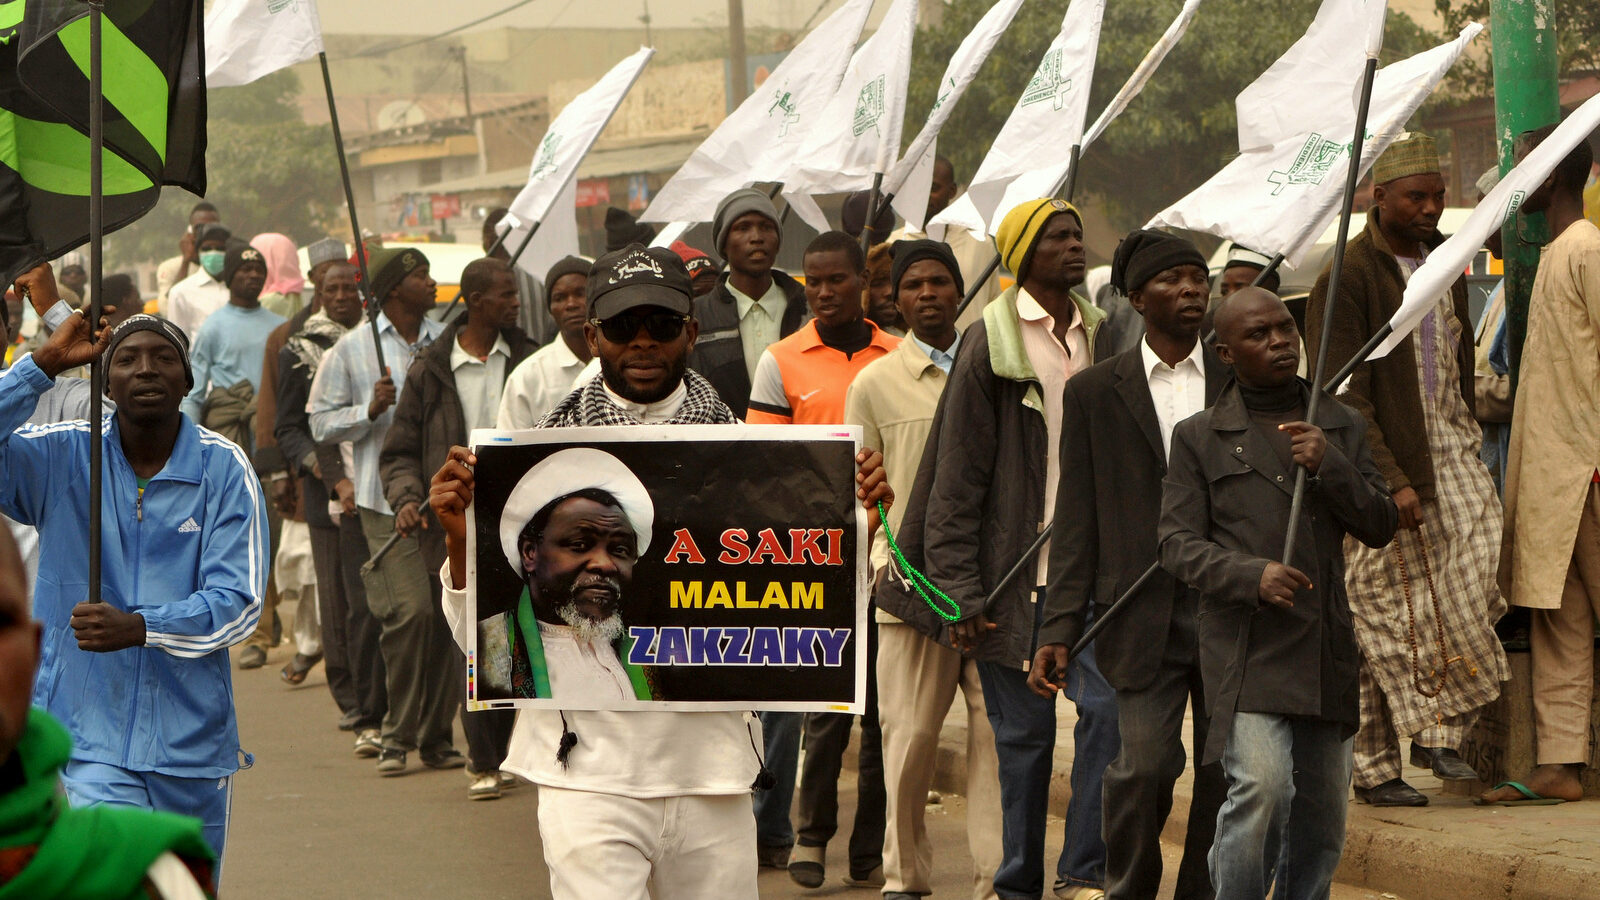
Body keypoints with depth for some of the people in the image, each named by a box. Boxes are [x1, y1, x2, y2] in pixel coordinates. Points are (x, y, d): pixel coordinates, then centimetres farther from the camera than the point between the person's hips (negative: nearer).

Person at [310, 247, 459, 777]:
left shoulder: (447, 343, 12)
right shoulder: (352, 351, 3)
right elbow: (321, 424, 5)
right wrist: (371, 409, -9)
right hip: (388, 502, -4)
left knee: (448, 614, 1)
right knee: (411, 610, -15)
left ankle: (437, 736, 12)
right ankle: (398, 735, -1)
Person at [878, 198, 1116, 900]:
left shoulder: (1100, 336, 10)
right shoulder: (990, 342, -3)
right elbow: (957, 478, -5)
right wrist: (959, 590, -10)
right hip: (1012, 573, -3)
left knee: (1109, 704, -10)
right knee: (1022, 731, 2)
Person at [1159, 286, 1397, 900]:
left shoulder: (1343, 426, 15)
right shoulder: (1199, 437, 5)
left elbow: (1381, 527, 10)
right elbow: (1177, 543, 0)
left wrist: (1330, 469, -7)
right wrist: (1252, 574, -18)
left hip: (1326, 644, 4)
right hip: (1246, 646, -4)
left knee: (1322, 804, 8)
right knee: (1262, 786, -22)